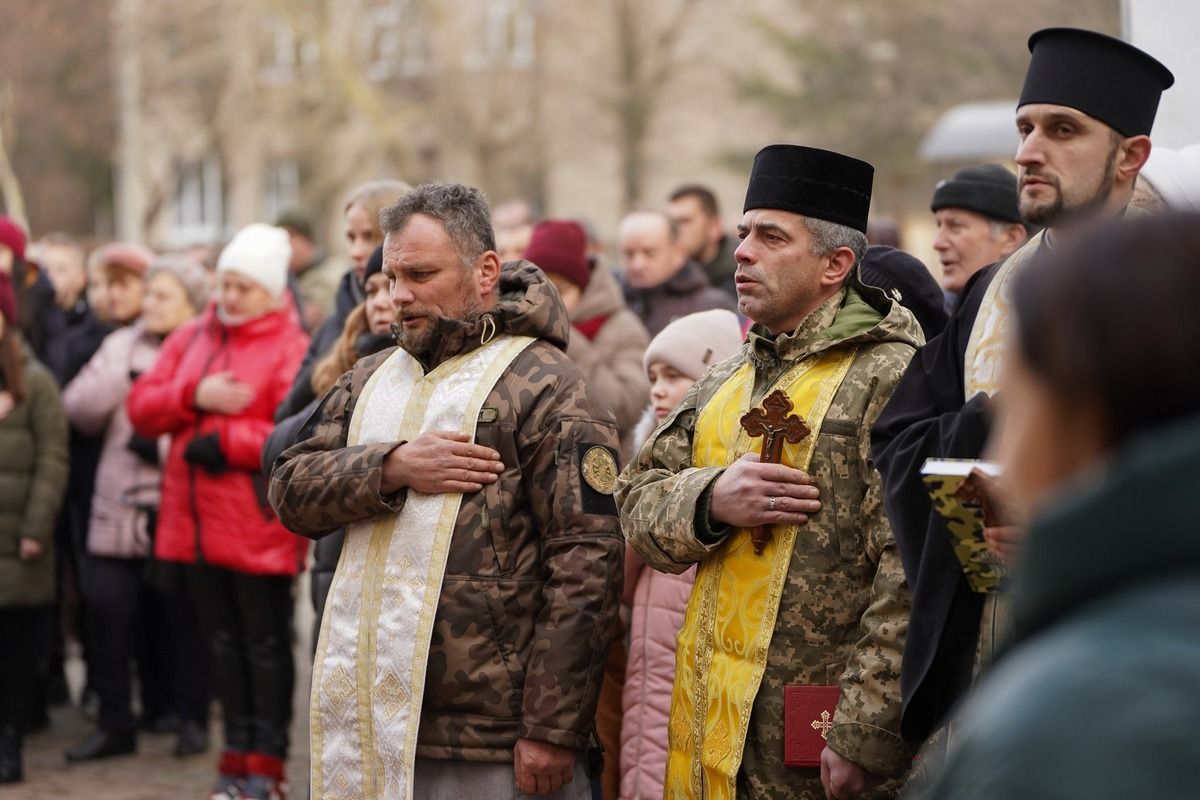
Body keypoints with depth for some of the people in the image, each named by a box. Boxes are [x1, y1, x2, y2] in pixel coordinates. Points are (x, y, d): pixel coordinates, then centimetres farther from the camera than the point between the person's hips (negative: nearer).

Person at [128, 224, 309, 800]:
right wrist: (195, 396, -10)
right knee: (223, 640, 15)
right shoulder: (190, 340, 12)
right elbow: (140, 407, 6)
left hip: (259, 528, -6)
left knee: (266, 644, 4)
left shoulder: (291, 348, -9)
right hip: (195, 522, 7)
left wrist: (226, 440, -18)